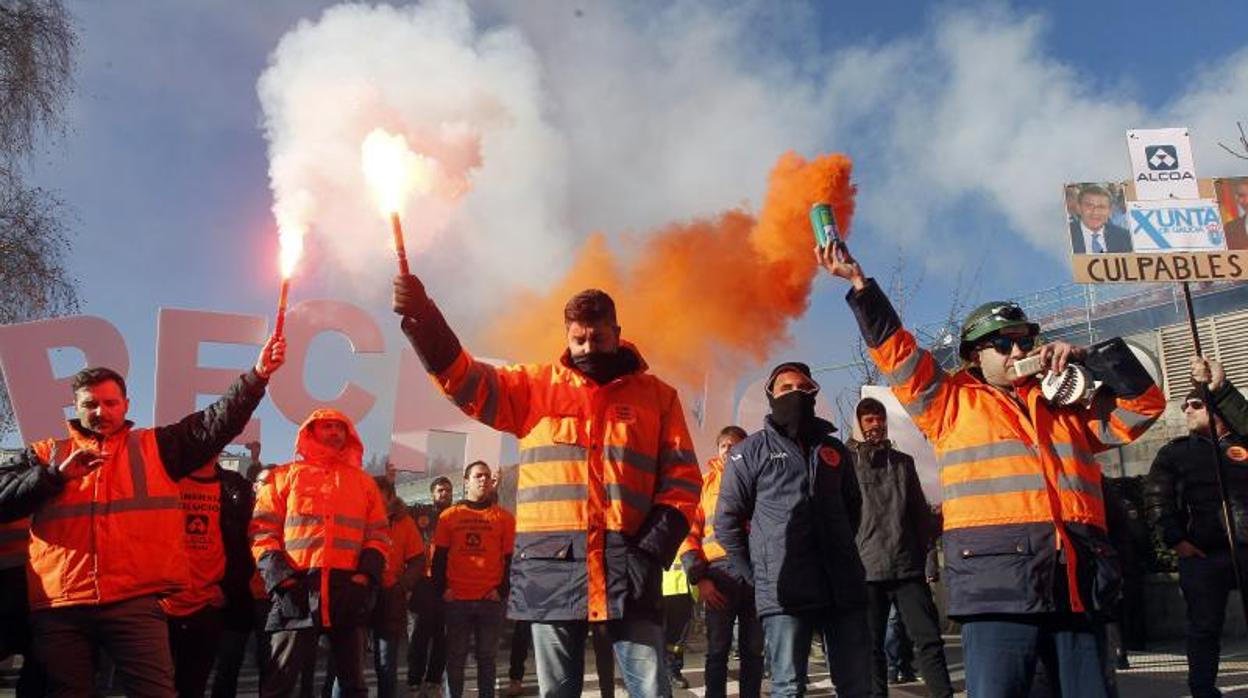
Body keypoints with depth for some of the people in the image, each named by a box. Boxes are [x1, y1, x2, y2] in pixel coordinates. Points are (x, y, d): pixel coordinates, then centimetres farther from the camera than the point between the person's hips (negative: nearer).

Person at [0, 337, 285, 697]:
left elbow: (218, 421, 5)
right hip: (57, 607, 2)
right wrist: (57, 474, -6)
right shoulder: (46, 454, 18)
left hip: (136, 602, -1)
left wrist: (258, 374, -5)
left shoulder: (157, 446, 15)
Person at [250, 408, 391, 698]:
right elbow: (262, 529, 5)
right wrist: (279, 575, -9)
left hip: (349, 588, 2)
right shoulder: (284, 476, 12)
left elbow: (378, 533, 16)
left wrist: (368, 573, -1)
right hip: (297, 588, -2)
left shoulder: (364, 482, 19)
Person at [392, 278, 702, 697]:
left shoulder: (656, 395, 10)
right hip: (551, 561, 1)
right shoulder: (536, 386, 12)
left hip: (627, 561, -1)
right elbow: (468, 382, -1)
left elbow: (682, 477, 6)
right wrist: (423, 319, -16)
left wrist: (656, 547, -7)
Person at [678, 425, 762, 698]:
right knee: (718, 650, 1)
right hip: (720, 573, -1)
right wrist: (699, 578, -6)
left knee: (753, 650, 7)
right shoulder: (704, 483, 10)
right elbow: (689, 533, 4)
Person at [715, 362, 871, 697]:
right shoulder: (750, 450, 5)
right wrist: (754, 574, 3)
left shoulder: (834, 449, 17)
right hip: (784, 591, -4)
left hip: (844, 587, 4)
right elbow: (727, 520, 4)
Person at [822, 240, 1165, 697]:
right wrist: (861, 286, 1)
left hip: (1078, 585, 5)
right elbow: (897, 353, 7)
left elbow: (1145, 402, 23)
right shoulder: (951, 403, 13)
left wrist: (1085, 358, 10)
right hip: (996, 583, -4)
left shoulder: (1067, 406, 24)